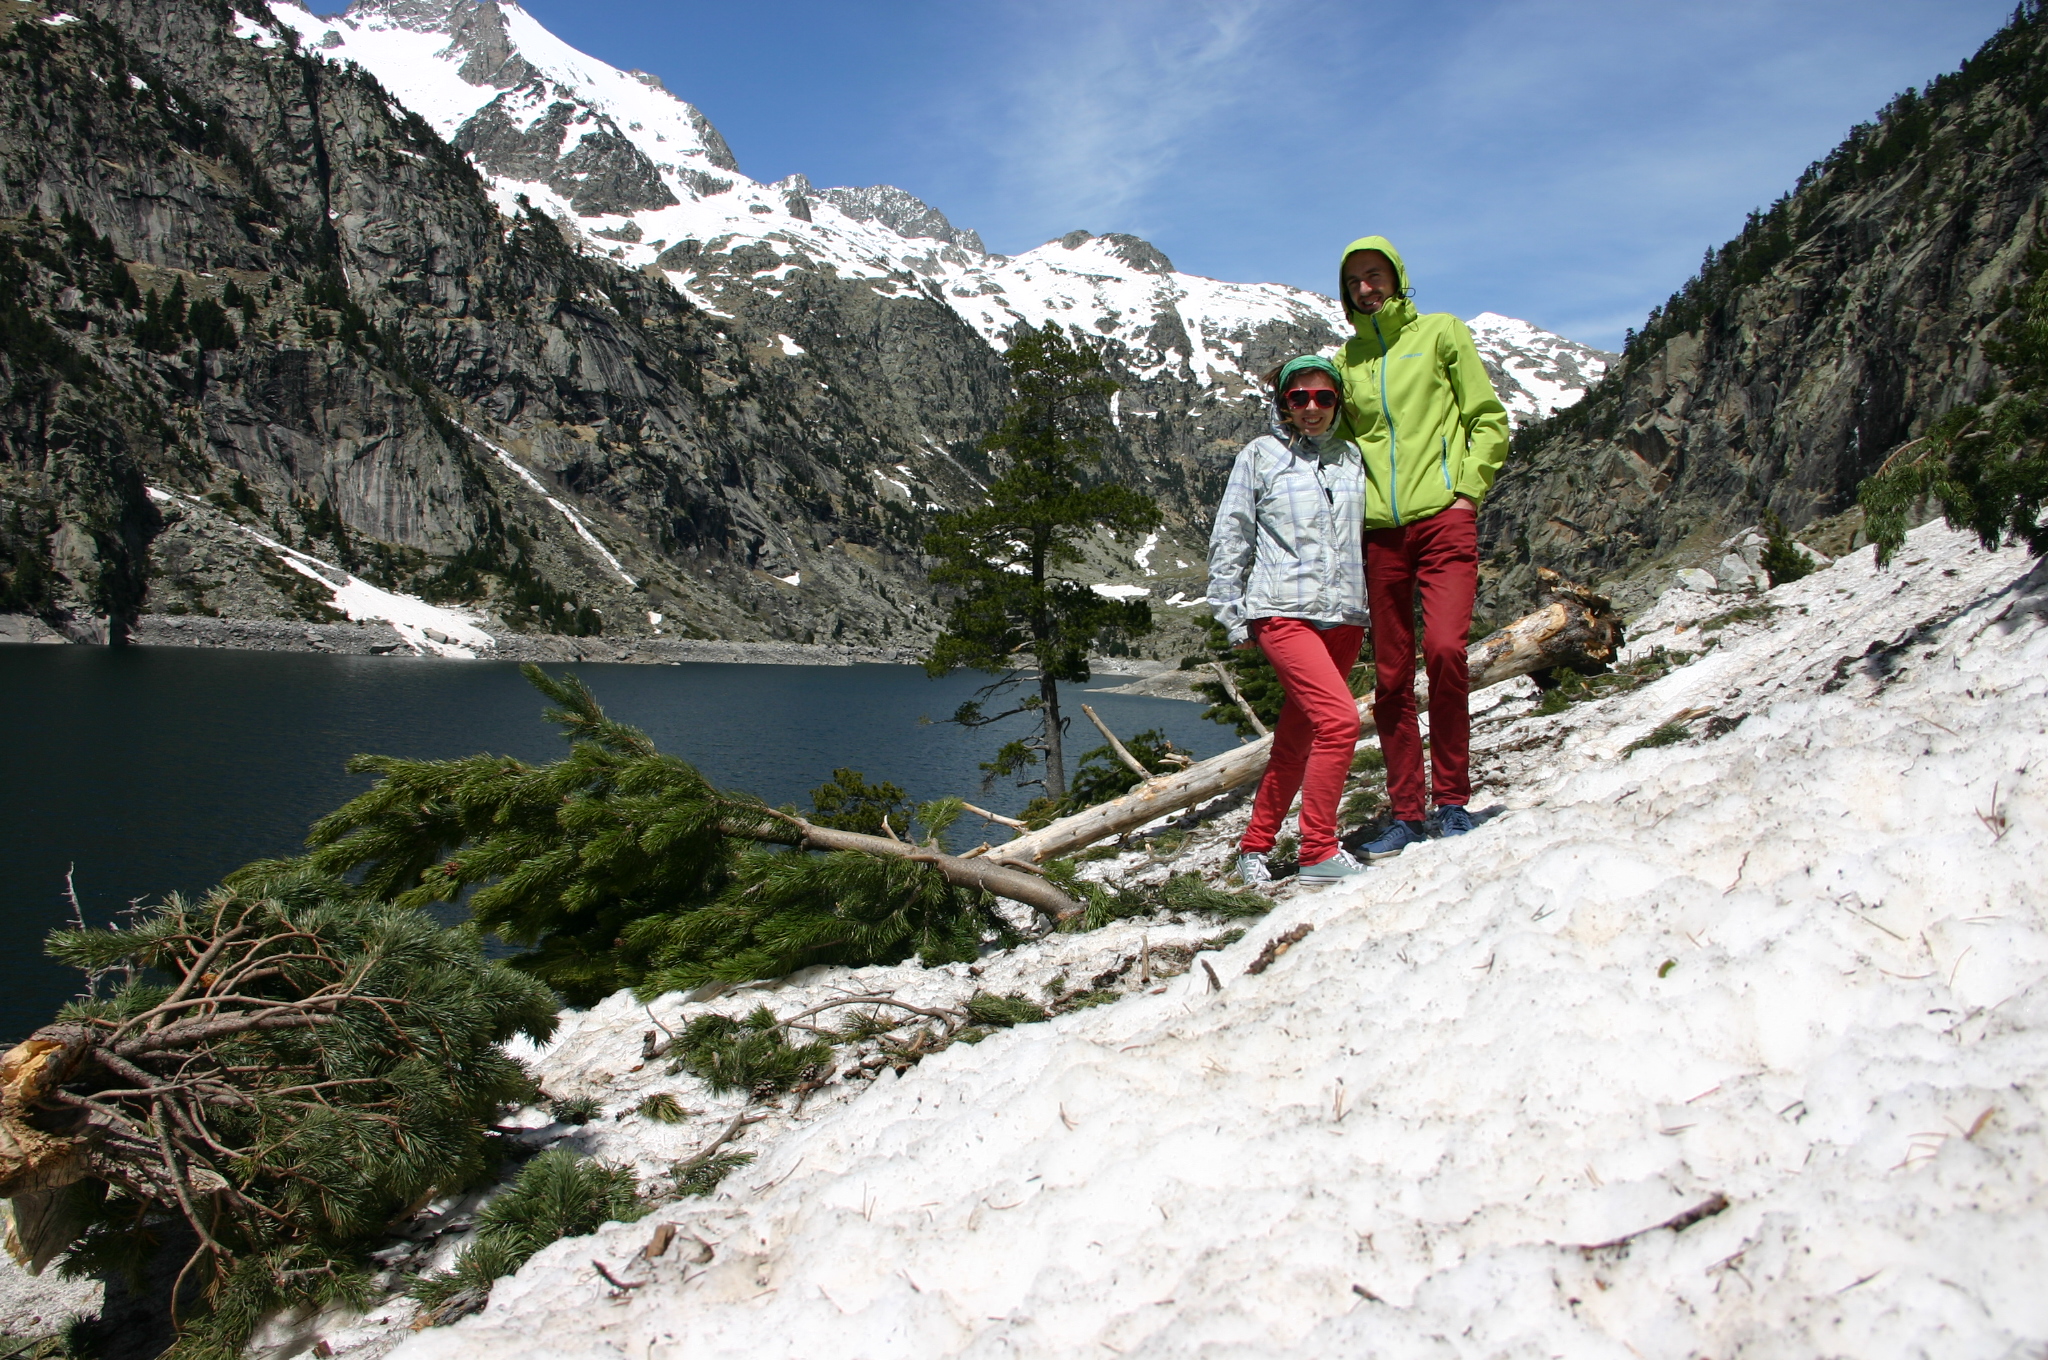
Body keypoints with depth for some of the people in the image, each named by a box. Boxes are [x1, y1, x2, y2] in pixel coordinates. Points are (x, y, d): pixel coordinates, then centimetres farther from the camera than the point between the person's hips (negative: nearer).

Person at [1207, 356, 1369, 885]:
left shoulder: (1351, 456, 14)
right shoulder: (1261, 456, 4)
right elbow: (1229, 542, 5)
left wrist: (1373, 606, 14)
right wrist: (1233, 616, 3)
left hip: (1344, 617, 5)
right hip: (1283, 613, -5)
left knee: (1296, 739, 9)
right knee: (1340, 719, -20)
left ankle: (1255, 846, 22)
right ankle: (1319, 851, -10)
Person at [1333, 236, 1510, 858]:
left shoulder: (1441, 332, 8)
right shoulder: (1346, 358, 16)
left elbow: (1489, 420, 6)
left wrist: (1467, 489, -6)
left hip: (1442, 520, -3)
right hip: (1380, 531, 4)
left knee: (1444, 650, -21)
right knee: (1391, 679, 3)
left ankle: (1452, 800, -5)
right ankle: (1406, 813, 13)